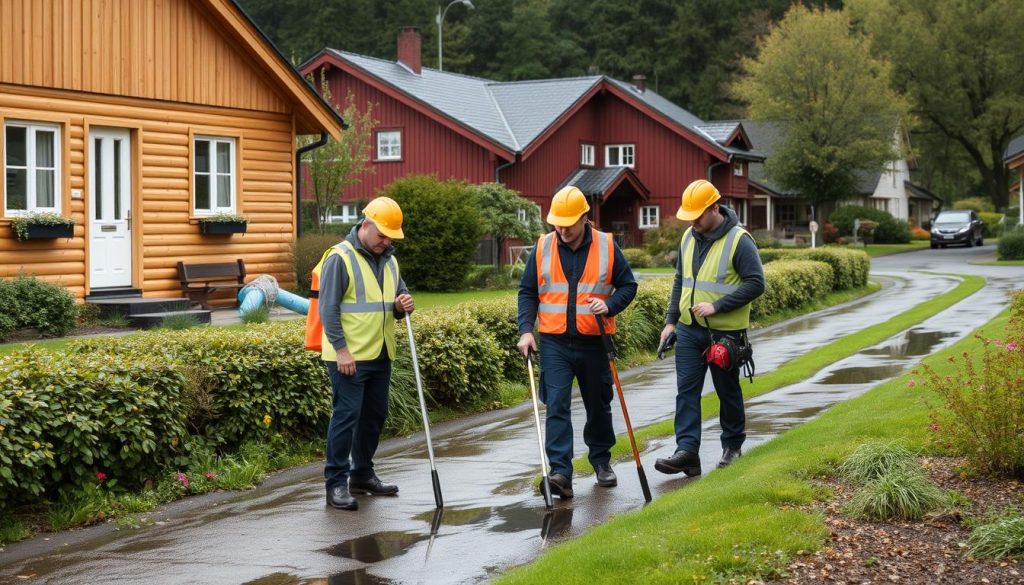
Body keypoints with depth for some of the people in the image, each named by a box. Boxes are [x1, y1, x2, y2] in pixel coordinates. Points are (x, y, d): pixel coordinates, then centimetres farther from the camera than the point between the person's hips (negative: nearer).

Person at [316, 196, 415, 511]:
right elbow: (328, 308, -14)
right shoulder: (340, 258, -12)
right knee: (346, 416, -7)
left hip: (380, 355, 8)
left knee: (375, 415, 14)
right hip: (348, 356, -8)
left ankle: (362, 474, 27)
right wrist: (341, 349, -19)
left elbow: (398, 298, 21)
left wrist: (403, 305, -4)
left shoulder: (389, 260, 12)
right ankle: (336, 483, 0)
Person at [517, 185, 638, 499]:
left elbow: (628, 285, 3)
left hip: (594, 343, 0)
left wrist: (609, 306, -16)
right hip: (554, 343, 0)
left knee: (598, 405, 14)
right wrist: (526, 329, -6)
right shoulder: (542, 248, 0)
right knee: (556, 406, -11)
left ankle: (601, 461, 35)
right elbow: (528, 292, 6)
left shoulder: (607, 246, -3)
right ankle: (561, 473, -14)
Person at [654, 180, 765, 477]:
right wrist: (671, 320, 11)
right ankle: (687, 451, -3)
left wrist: (717, 306, -21)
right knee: (686, 389, -2)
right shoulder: (689, 237, 8)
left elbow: (756, 283, -17)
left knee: (728, 391, 9)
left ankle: (732, 446, 24)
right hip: (689, 329, 6)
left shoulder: (738, 240, -14)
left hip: (725, 332, -6)